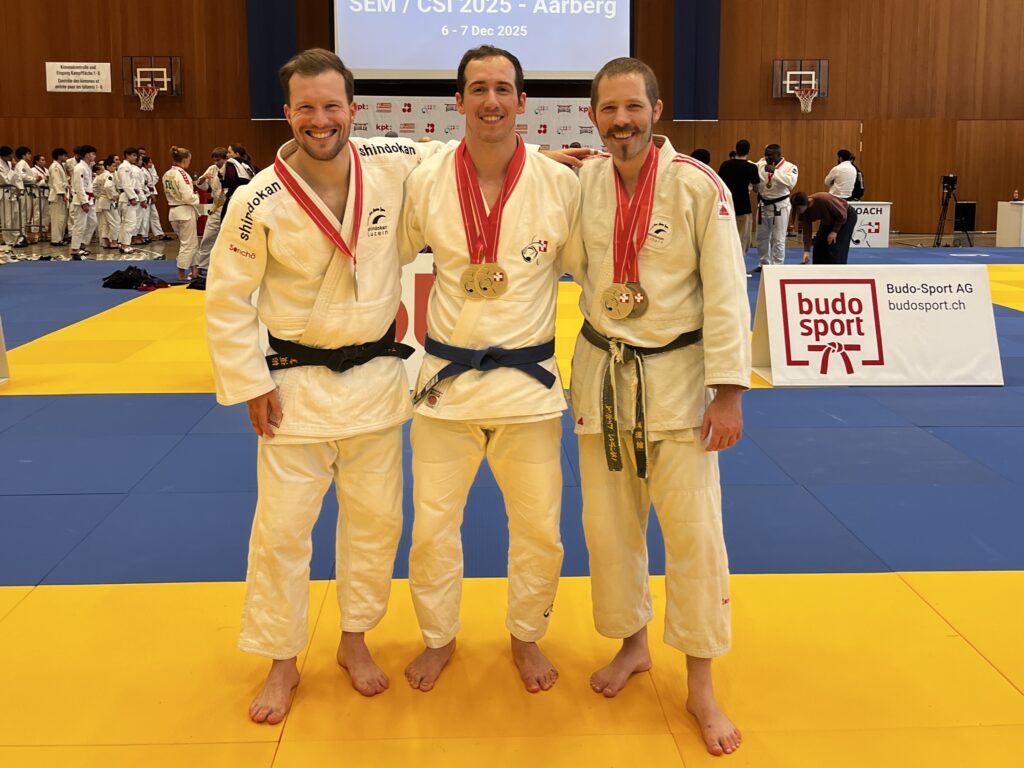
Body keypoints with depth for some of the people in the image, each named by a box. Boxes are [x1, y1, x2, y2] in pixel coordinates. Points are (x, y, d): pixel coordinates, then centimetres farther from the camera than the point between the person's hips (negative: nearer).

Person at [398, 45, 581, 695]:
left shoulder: (561, 184, -6)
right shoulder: (426, 182, -5)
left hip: (529, 380, 0)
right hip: (445, 379, 1)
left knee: (539, 528, 11)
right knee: (432, 525, 11)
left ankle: (526, 636, 36)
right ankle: (439, 638, 35)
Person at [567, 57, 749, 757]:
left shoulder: (699, 187, -13)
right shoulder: (582, 182, -1)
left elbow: (726, 295, -12)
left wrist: (728, 394, -15)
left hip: (676, 373, -4)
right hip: (601, 371, 4)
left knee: (694, 530, 0)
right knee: (608, 524, 12)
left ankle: (701, 686, 15)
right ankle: (632, 644, 35)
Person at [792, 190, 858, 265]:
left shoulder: (823, 199, -38)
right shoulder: (803, 212, -19)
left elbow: (842, 214, -26)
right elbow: (807, 231, -11)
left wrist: (834, 231, -21)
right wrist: (806, 251, -15)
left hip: (847, 216, -7)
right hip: (830, 220, 7)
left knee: (835, 248, -14)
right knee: (819, 246, 2)